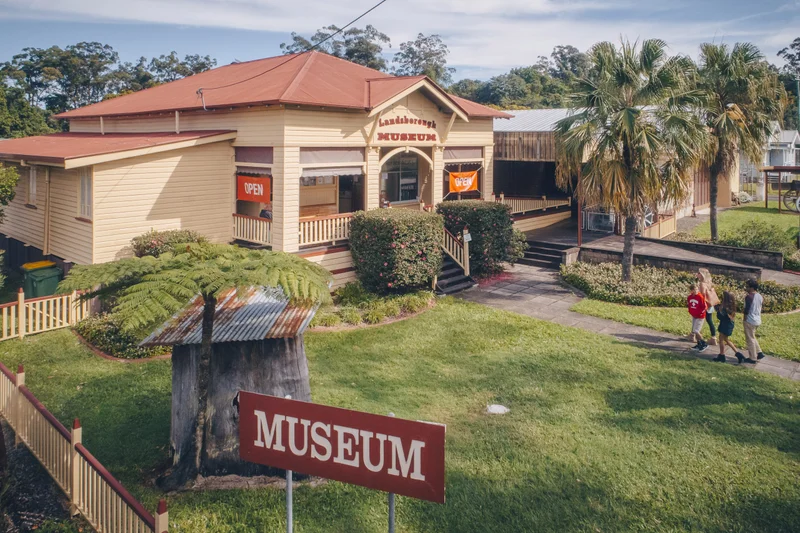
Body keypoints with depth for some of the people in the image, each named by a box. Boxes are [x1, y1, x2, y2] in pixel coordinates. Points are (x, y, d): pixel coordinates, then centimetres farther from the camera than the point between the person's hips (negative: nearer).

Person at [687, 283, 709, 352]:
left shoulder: (700, 297, -19)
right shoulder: (689, 297, 0)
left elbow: (704, 307, -15)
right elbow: (689, 305, 16)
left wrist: (700, 313, -15)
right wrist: (690, 312, 6)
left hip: (700, 317, -7)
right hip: (693, 316, 7)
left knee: (696, 331, -11)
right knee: (694, 331, 11)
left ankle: (704, 344, 1)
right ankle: (699, 344, 24)